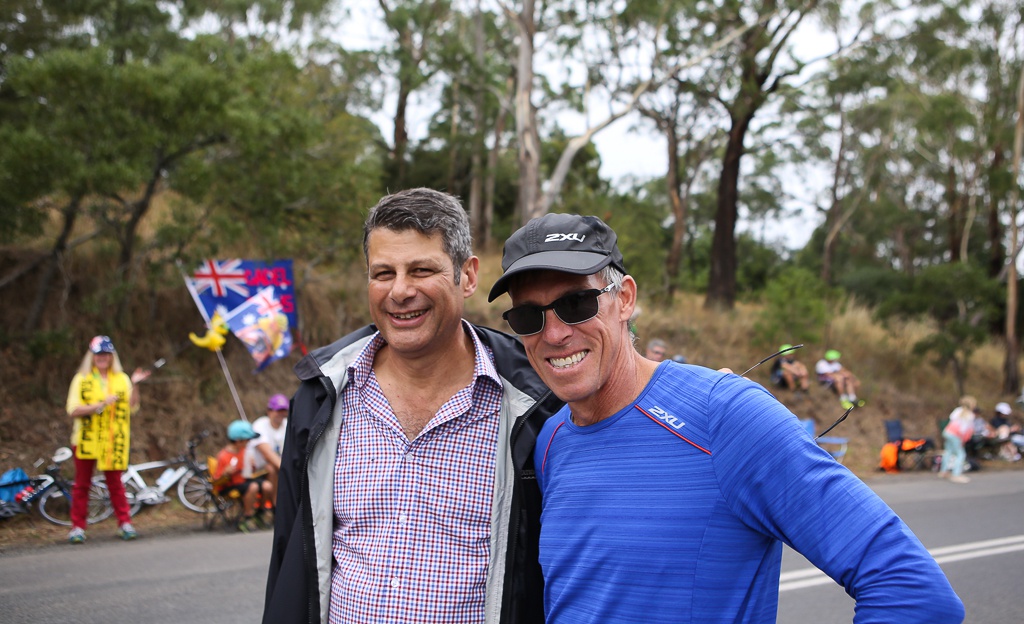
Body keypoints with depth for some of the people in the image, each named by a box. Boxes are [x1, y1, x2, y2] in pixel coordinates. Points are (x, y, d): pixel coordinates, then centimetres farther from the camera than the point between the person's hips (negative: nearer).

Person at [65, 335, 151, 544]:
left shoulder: (122, 379, 9)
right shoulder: (81, 379, 2)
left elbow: (132, 407, 1)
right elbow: (73, 410, -8)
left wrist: (135, 385, -10)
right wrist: (100, 405, -18)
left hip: (113, 440, 1)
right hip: (86, 440, -1)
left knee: (115, 482, 4)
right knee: (82, 484, 4)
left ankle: (124, 523, 9)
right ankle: (77, 527, 9)